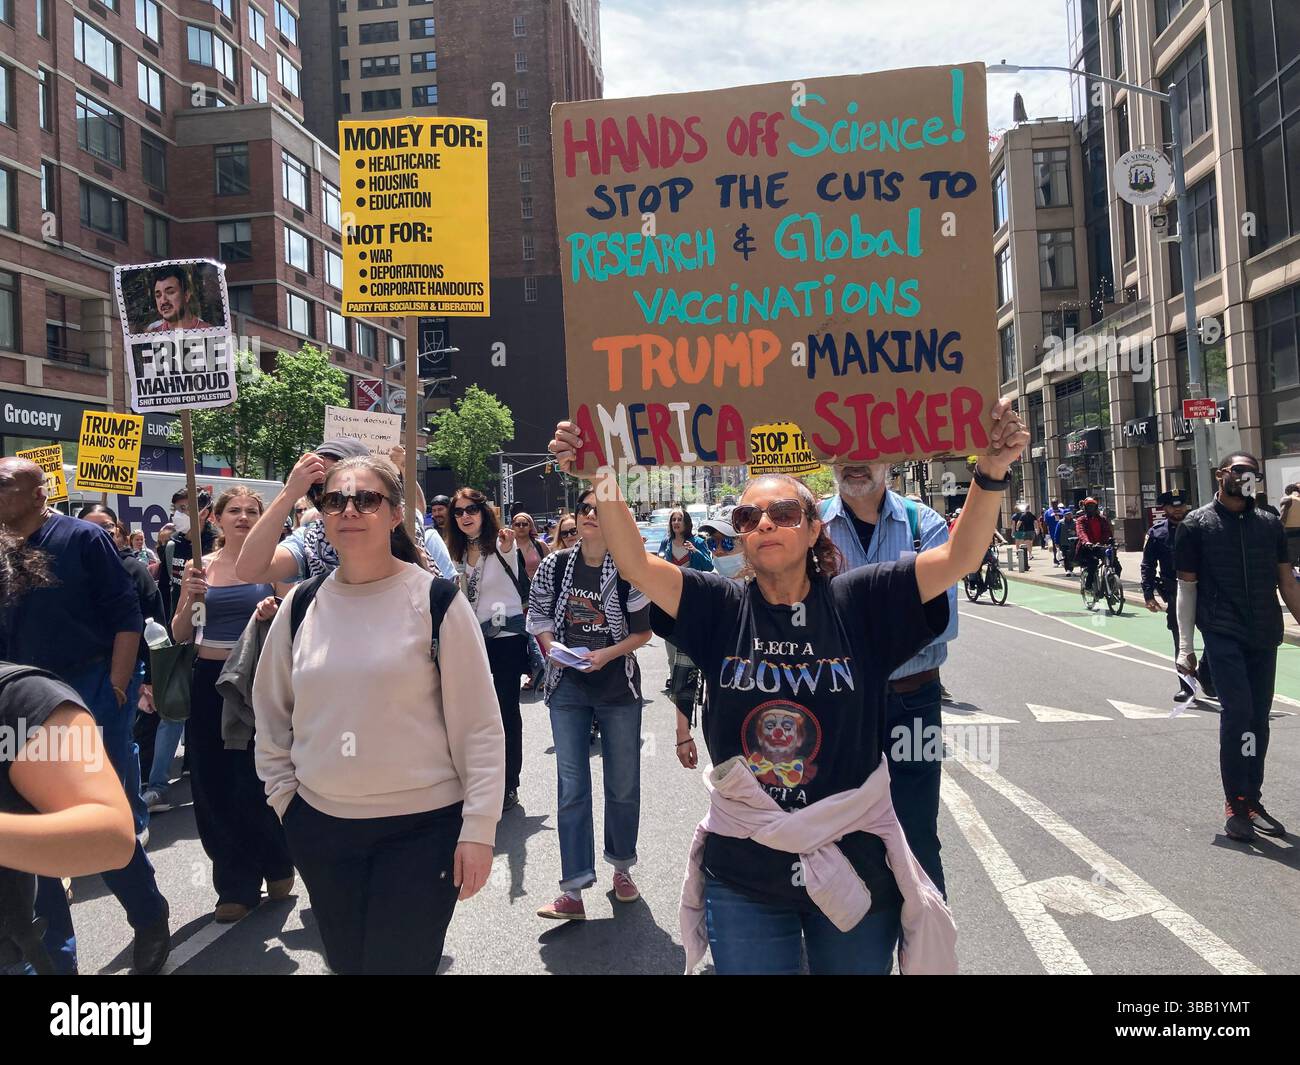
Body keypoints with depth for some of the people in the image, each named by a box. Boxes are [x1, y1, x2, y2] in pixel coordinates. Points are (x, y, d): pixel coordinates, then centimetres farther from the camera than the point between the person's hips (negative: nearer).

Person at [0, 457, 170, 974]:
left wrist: (115, 690, -12)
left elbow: (126, 616, -8)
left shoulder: (82, 539, -6)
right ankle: (53, 955, 26)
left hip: (89, 699, -5)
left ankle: (151, 922, 24)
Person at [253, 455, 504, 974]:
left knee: (400, 963, 2)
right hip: (319, 825, 4)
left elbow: (479, 725, -10)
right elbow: (270, 711, 14)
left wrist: (479, 828, -11)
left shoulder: (435, 600, -10)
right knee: (345, 961, 18)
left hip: (422, 828, -4)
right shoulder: (302, 604, 2)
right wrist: (283, 793, 8)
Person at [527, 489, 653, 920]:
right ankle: (573, 890, 6)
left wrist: (607, 654, -17)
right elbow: (537, 613, 8)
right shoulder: (555, 565, -2)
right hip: (568, 687, 1)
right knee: (571, 787, 2)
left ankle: (622, 868, 33)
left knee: (623, 783, 11)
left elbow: (643, 631, -3)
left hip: (618, 687, -1)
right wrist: (551, 647, -10)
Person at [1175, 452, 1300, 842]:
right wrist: (1184, 646, -4)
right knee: (1237, 712, -12)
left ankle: (1251, 800, 21)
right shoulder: (1197, 525, 1)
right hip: (1224, 635, -4)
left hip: (1265, 636, 5)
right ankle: (1235, 804, -2)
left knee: (1258, 719, 9)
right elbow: (1187, 586, 0)